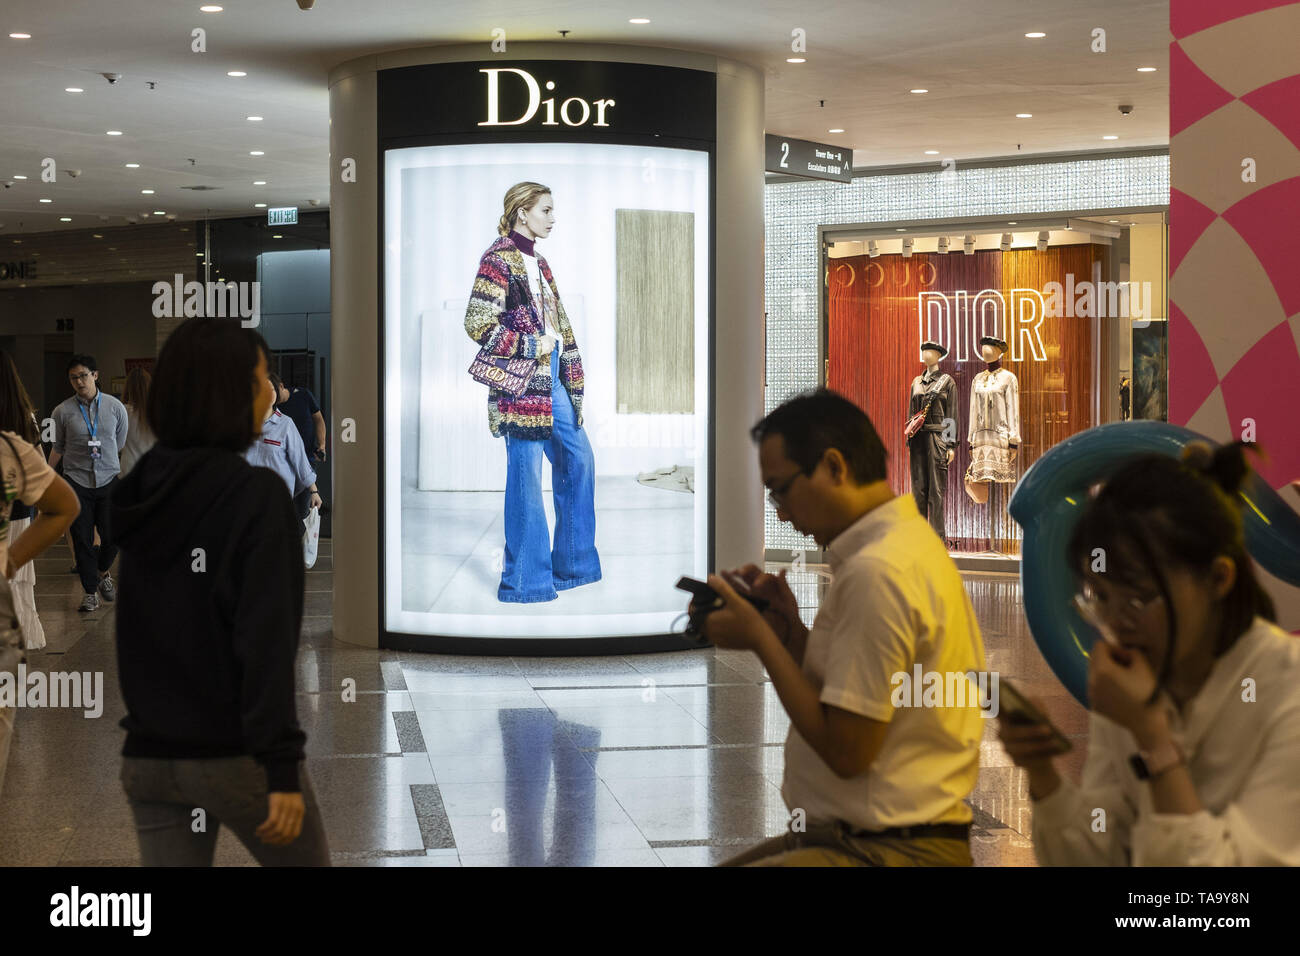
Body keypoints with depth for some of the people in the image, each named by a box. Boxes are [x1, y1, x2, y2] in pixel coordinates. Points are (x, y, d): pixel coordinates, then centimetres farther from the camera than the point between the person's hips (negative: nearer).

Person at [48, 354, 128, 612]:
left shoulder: (116, 407, 2)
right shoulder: (63, 411, 0)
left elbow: (122, 446, 10)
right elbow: (59, 448, 11)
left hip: (109, 479, 0)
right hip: (77, 482, 0)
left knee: (112, 536, -3)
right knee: (82, 539, -1)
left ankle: (102, 573, 28)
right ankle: (90, 591, 12)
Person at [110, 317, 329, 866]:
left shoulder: (139, 490, 5)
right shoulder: (256, 495, -15)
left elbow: (134, 629, 11)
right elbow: (266, 640, -20)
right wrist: (282, 767, -20)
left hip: (149, 758, 6)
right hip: (235, 757, -6)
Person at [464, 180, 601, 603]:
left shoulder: (537, 262, 17)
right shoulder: (499, 259, -10)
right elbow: (478, 325, -17)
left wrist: (571, 374, 18)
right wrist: (532, 346, -15)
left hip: (551, 378, 9)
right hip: (521, 382, -9)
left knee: (578, 458, 12)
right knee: (526, 476, -5)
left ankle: (574, 562, 24)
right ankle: (525, 580, 3)